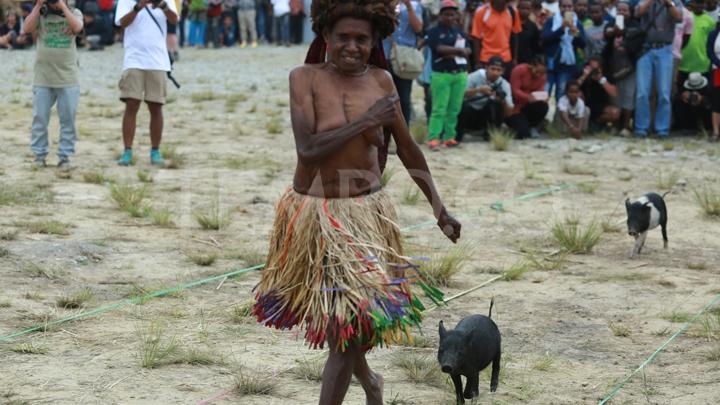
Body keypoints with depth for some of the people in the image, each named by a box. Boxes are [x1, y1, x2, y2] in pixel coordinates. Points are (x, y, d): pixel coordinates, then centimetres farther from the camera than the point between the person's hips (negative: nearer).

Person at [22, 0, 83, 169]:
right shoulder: (40, 14, 6)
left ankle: (64, 156, 12)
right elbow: (27, 29, -9)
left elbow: (77, 27, -16)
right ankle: (39, 155, 16)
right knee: (40, 119, 6)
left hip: (68, 79, -1)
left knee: (68, 120, 3)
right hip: (42, 79, 1)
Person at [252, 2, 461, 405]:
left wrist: (440, 208, 10)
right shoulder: (306, 77, -9)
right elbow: (307, 148, -20)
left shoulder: (381, 80, -1)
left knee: (349, 320, -8)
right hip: (312, 214, 0)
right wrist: (366, 122, -21)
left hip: (366, 214, 0)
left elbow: (408, 148, 9)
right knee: (328, 315, 17)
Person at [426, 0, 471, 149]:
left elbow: (468, 50, 5)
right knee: (439, 109, -10)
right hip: (442, 74, -5)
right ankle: (433, 138, -11)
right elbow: (440, 48, -16)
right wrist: (458, 50, -12)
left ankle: (449, 137, 10)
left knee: (455, 109, 5)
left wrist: (451, 53, -10)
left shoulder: (459, 32, 16)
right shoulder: (435, 32, 0)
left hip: (460, 74, 5)